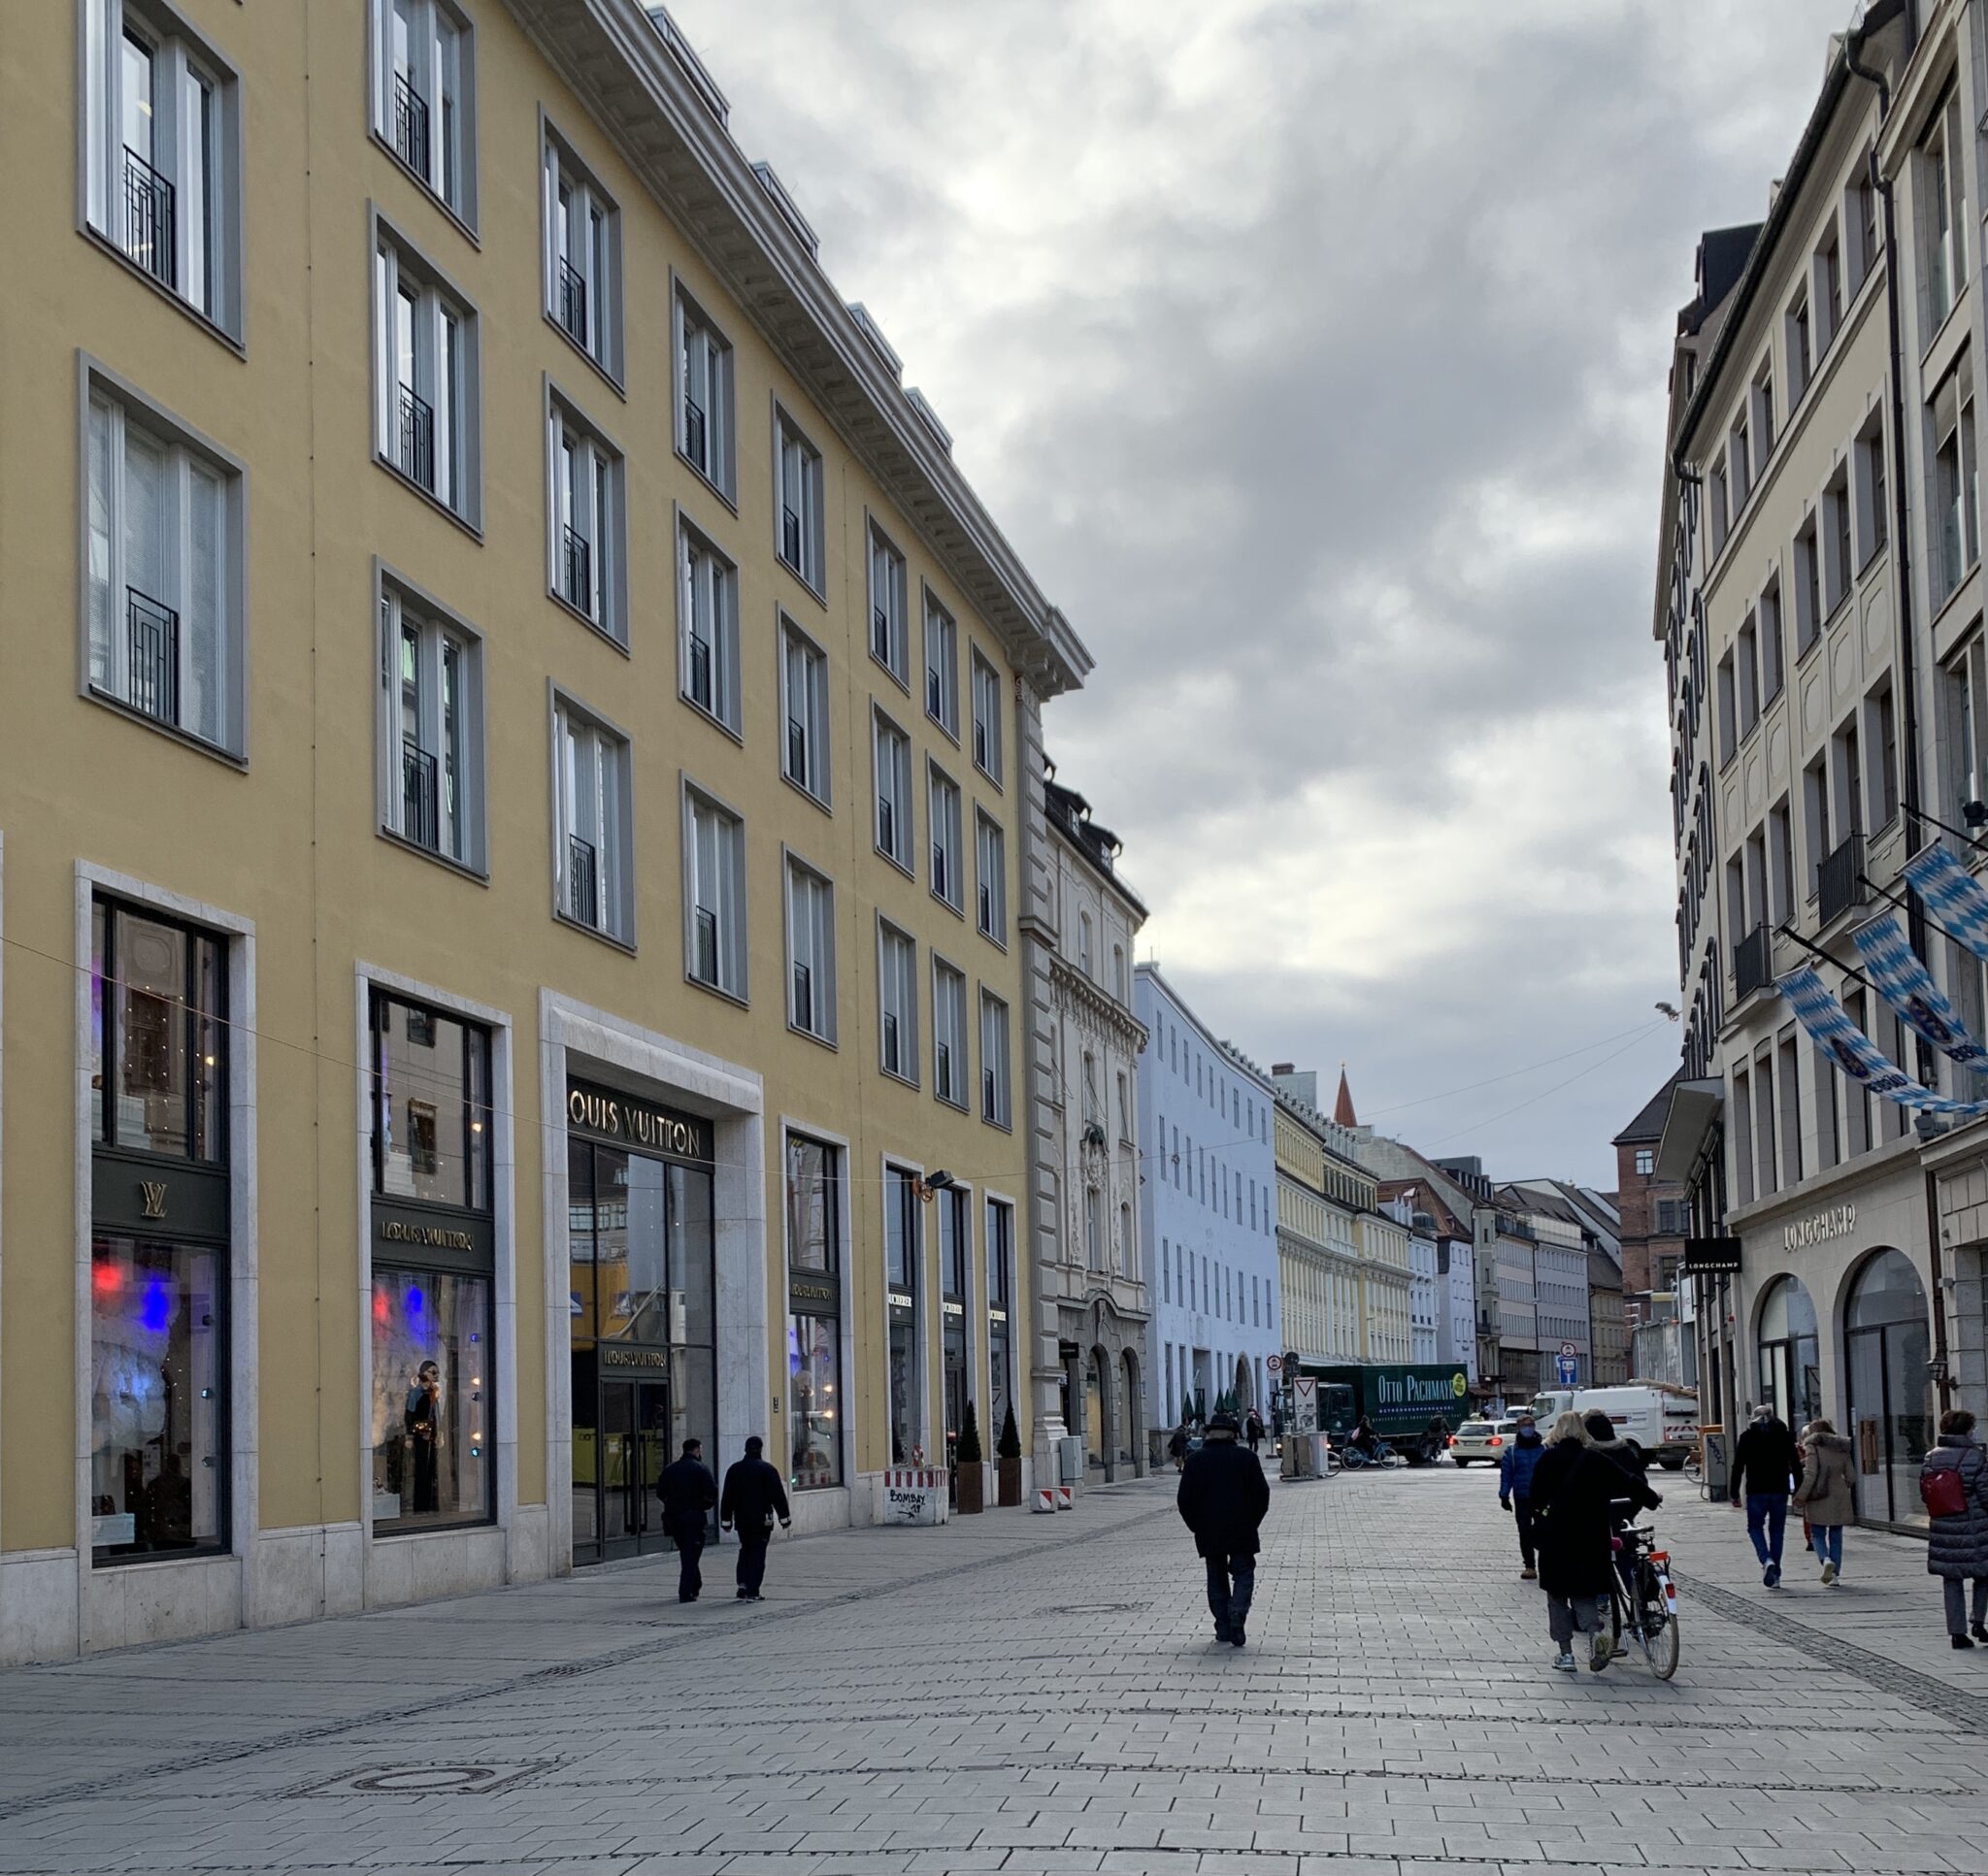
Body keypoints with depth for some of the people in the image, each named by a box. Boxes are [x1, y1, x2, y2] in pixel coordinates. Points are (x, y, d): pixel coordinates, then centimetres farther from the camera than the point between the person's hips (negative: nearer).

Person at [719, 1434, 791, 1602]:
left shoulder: (734, 1469, 6)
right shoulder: (767, 1469, -7)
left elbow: (727, 1498, 9)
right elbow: (778, 1496, -8)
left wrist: (726, 1521, 15)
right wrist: (784, 1519, -3)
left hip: (741, 1520, 4)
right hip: (762, 1520, -4)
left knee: (745, 1551, 17)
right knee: (758, 1554, -1)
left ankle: (743, 1586, 2)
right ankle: (752, 1592, -6)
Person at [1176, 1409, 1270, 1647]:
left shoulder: (1196, 1460, -2)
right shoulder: (1245, 1458, -2)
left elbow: (1184, 1499, -2)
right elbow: (1262, 1493, -2)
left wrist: (1197, 1526, 9)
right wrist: (1252, 1522, 10)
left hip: (1209, 1533, 1)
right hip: (1241, 1532, -1)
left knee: (1217, 1577, 12)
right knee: (1243, 1574, 6)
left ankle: (1223, 1627, 8)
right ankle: (1237, 1614, -18)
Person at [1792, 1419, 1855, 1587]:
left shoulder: (1812, 1447, -5)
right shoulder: (1842, 1449, 10)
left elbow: (1811, 1474, -14)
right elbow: (1851, 1477, 9)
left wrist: (1801, 1496, -9)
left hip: (1819, 1498, -4)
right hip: (1839, 1498, 4)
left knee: (1817, 1534, 5)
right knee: (1836, 1536, 10)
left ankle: (1826, 1560, -23)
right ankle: (1835, 1575, 7)